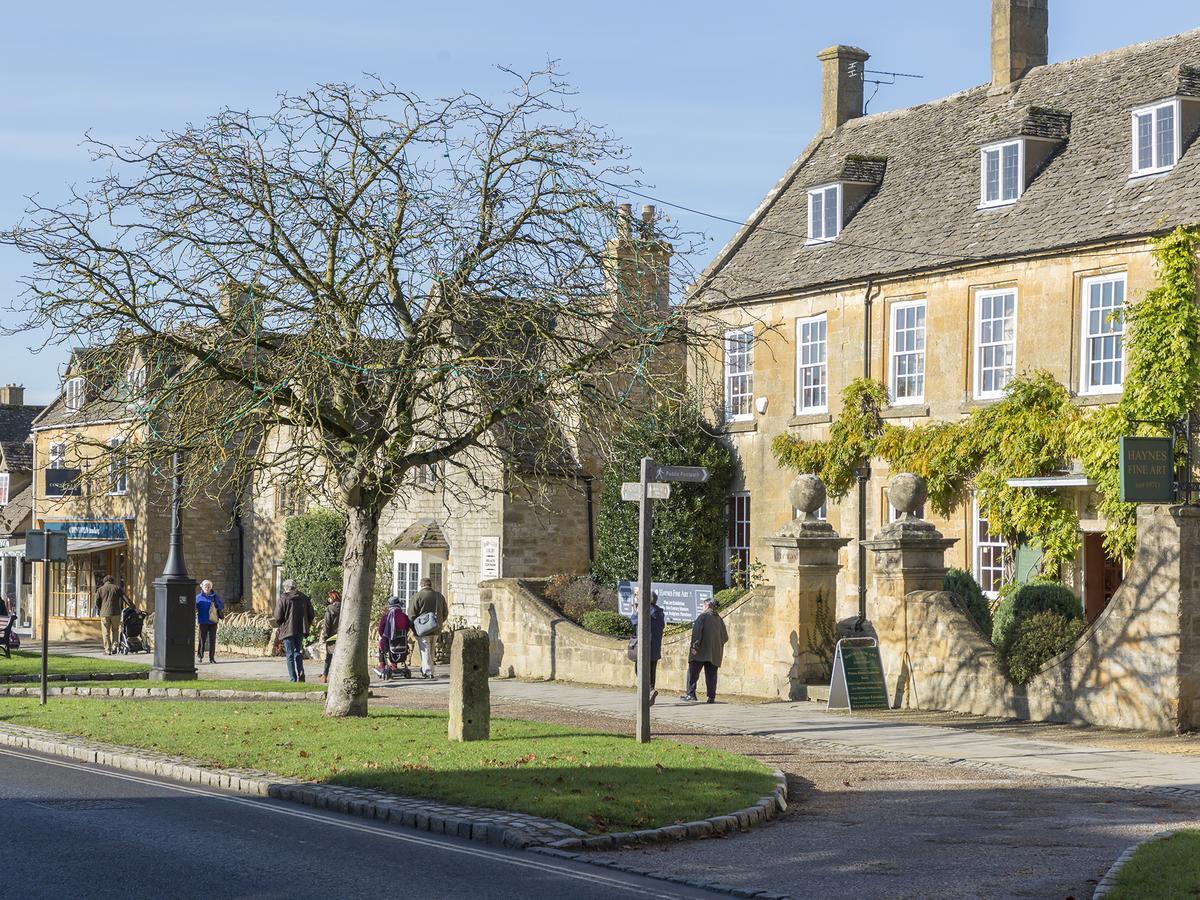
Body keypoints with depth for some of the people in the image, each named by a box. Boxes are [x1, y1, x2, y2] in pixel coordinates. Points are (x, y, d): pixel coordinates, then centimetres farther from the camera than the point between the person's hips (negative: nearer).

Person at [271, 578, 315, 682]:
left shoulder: (282, 599, -8)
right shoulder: (304, 598, 6)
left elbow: (278, 618, -10)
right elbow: (311, 614, 9)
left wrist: (278, 625, 11)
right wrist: (307, 625, 22)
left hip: (288, 630, -4)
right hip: (300, 630, 4)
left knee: (290, 655, 3)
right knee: (297, 652, 18)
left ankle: (293, 679, 1)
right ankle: (300, 672, -3)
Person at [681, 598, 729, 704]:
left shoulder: (703, 616, -5)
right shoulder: (719, 620, 13)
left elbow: (696, 631, -16)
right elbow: (725, 637, 16)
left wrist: (695, 646, -16)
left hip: (701, 652, -5)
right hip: (714, 654, 5)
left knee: (693, 673, 0)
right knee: (711, 675, 6)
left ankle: (690, 694, -6)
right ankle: (711, 697, 1)